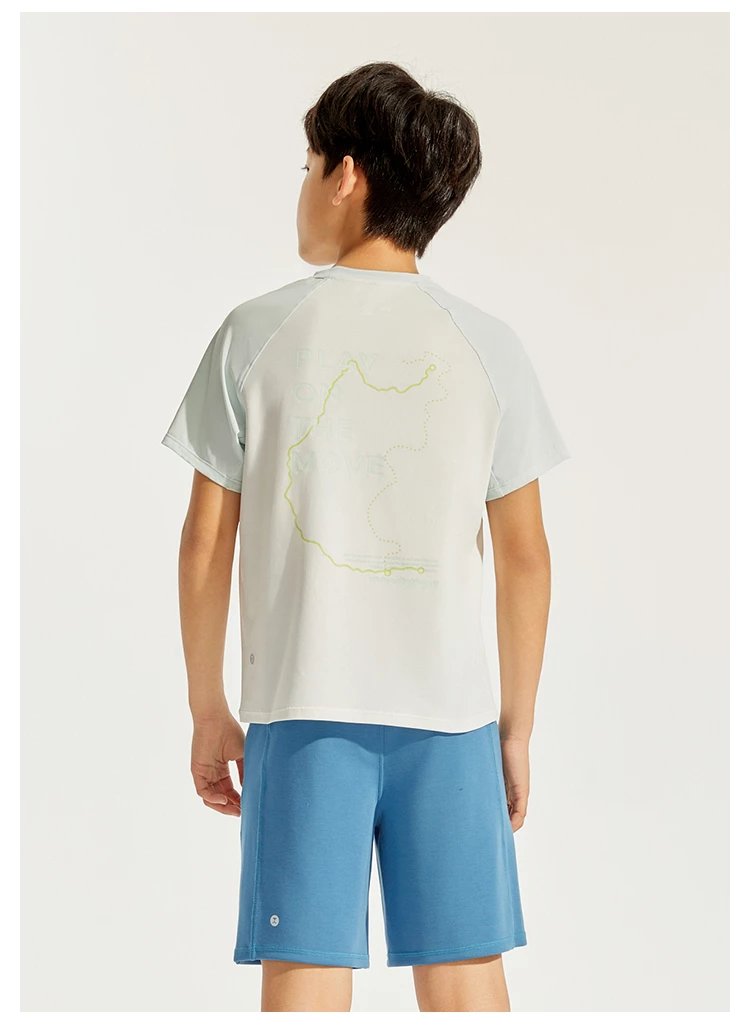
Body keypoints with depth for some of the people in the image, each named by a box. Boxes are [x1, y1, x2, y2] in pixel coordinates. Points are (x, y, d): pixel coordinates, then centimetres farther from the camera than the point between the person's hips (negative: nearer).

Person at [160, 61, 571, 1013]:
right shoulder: (486, 345, 2)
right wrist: (516, 723, 12)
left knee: (305, 984, 3)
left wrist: (207, 711, 10)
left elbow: (206, 543, 0)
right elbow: (525, 555, 3)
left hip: (304, 704, -1)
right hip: (451, 708, 1)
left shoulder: (257, 333, -2)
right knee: (467, 983, 9)